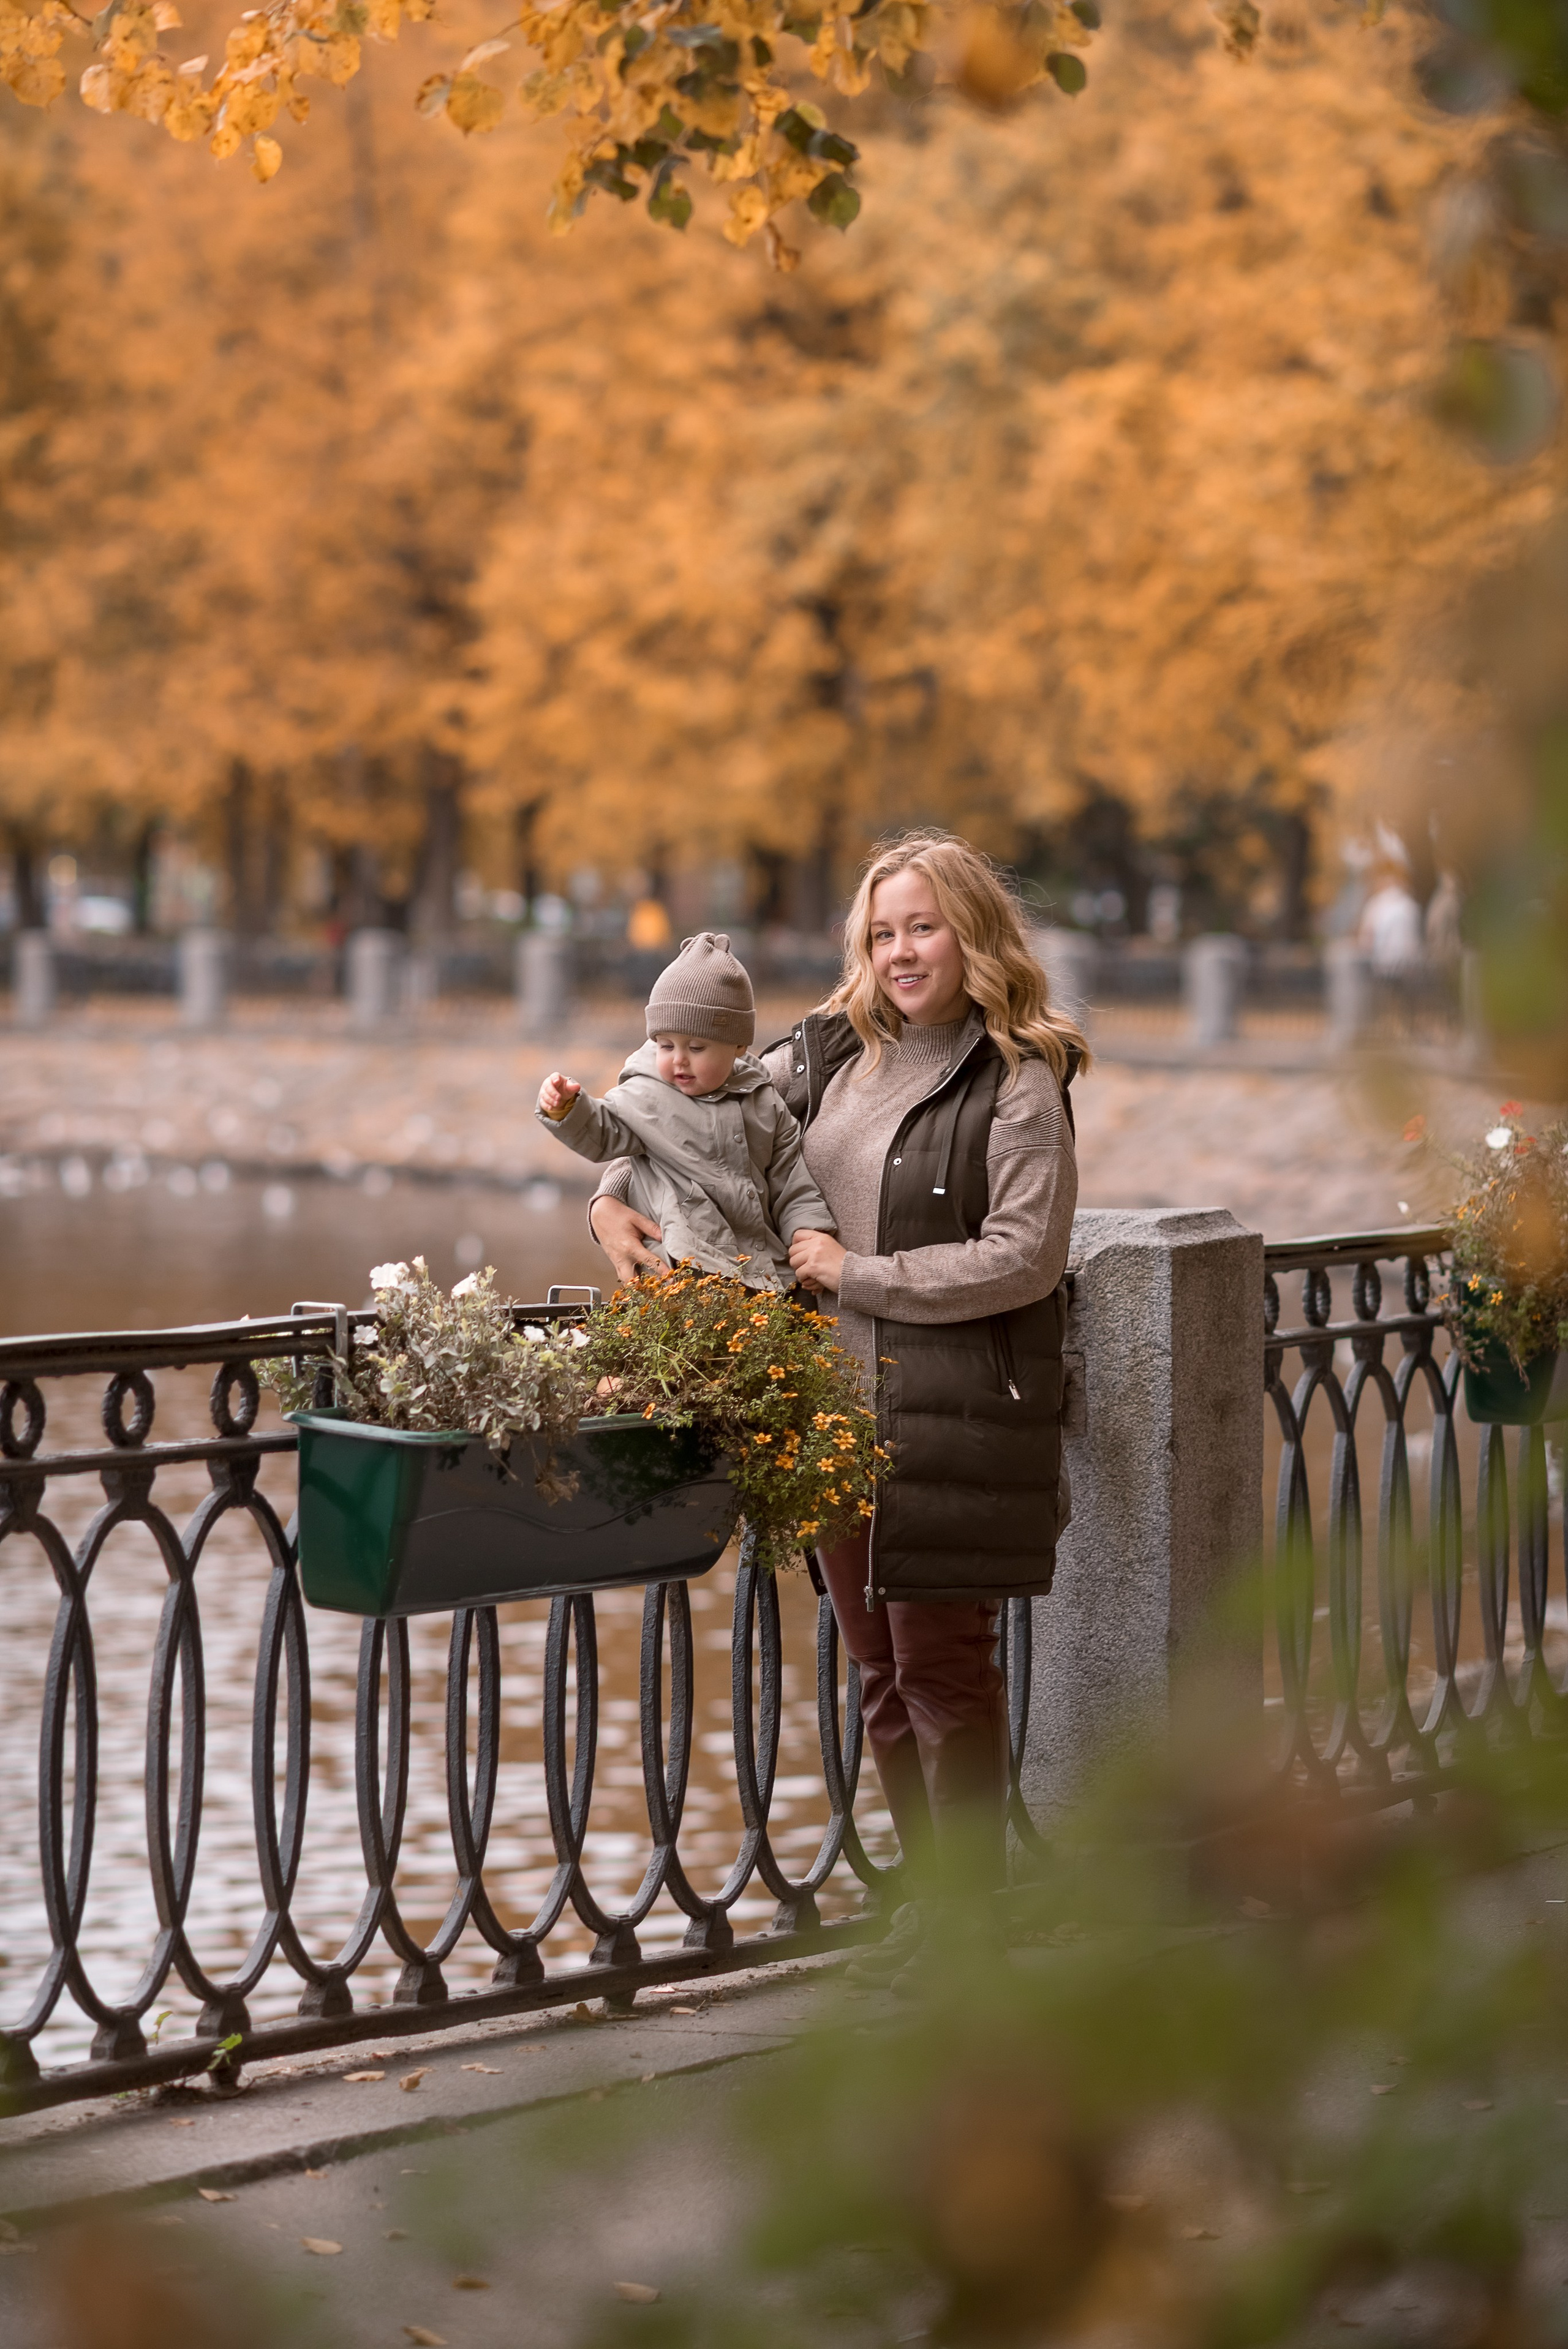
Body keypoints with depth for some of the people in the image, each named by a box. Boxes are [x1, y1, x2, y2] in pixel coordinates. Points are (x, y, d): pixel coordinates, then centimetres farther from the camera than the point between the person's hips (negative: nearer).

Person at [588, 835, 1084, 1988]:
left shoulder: (1017, 1085, -7)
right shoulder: (831, 1053, 11)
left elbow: (1024, 1257, -15)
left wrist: (857, 1275, -13)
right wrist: (616, 1195, 2)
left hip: (958, 1416, -6)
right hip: (835, 1407, 6)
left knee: (942, 1661, -3)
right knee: (880, 1667, 11)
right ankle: (928, 1895, 23)